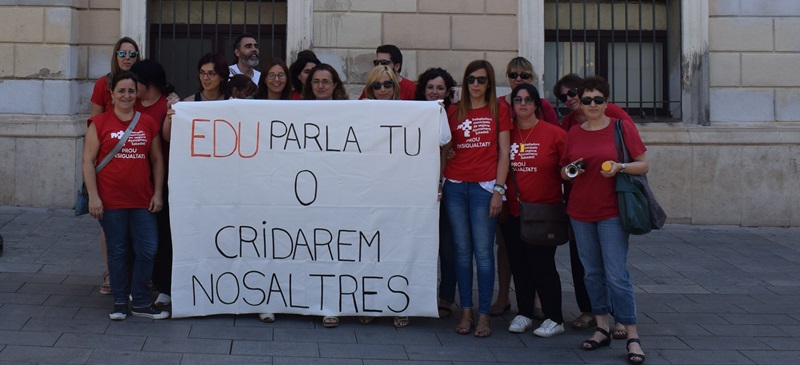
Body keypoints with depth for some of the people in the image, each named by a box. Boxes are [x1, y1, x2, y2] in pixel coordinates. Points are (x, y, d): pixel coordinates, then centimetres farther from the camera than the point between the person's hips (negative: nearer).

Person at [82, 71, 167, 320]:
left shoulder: (148, 123, 8)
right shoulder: (100, 123, 0)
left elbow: (157, 160, 11)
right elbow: (88, 161, -2)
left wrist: (158, 193, 4)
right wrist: (93, 196, -8)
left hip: (142, 200, 2)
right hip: (111, 200, -2)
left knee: (147, 250, 0)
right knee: (118, 251, 6)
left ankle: (140, 302, 14)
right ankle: (120, 302, 19)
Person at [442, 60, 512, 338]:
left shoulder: (499, 111, 5)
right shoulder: (453, 112, 11)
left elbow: (503, 153, 1)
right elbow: (444, 150, 12)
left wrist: (499, 190, -6)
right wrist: (438, 185, 2)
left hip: (484, 187, -3)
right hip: (455, 187, 3)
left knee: (483, 252, -3)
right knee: (462, 250, 6)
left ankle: (484, 315, 4)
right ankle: (466, 312, 13)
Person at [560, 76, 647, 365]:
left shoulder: (622, 127, -3)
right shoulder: (573, 134, 8)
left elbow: (643, 165, -1)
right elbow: (564, 172, 16)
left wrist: (620, 167, -19)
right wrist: (570, 171, -7)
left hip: (612, 211, -4)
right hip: (580, 211, 4)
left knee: (616, 275, -8)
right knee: (592, 273, 10)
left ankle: (632, 336, 0)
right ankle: (602, 328, 21)